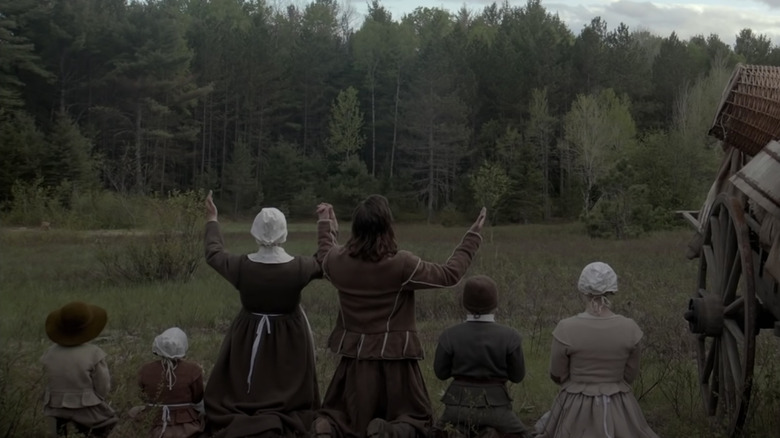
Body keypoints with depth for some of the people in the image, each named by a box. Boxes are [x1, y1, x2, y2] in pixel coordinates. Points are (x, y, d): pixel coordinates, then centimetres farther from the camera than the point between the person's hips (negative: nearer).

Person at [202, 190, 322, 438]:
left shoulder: (240, 266, -17)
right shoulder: (300, 268, -19)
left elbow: (213, 253, 4)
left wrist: (212, 221, 19)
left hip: (249, 337, 1)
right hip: (289, 339, 0)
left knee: (236, 394, 14)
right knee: (288, 397, 11)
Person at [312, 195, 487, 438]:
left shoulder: (338, 260, -7)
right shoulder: (401, 264, -19)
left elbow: (324, 256, 20)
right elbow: (449, 274, -8)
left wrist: (326, 225, 37)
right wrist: (473, 236, 2)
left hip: (354, 357, 3)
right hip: (394, 357, -3)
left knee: (339, 418, 18)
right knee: (416, 418, 13)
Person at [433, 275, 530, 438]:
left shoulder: (449, 336, -8)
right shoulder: (510, 336, -10)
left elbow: (441, 372, 3)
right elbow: (517, 376, -1)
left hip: (459, 403, 2)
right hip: (494, 406, -1)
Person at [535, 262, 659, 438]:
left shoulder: (566, 329, -16)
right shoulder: (629, 328, -10)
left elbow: (558, 375, -4)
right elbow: (630, 374, 2)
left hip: (576, 411, -1)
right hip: (618, 410, 1)